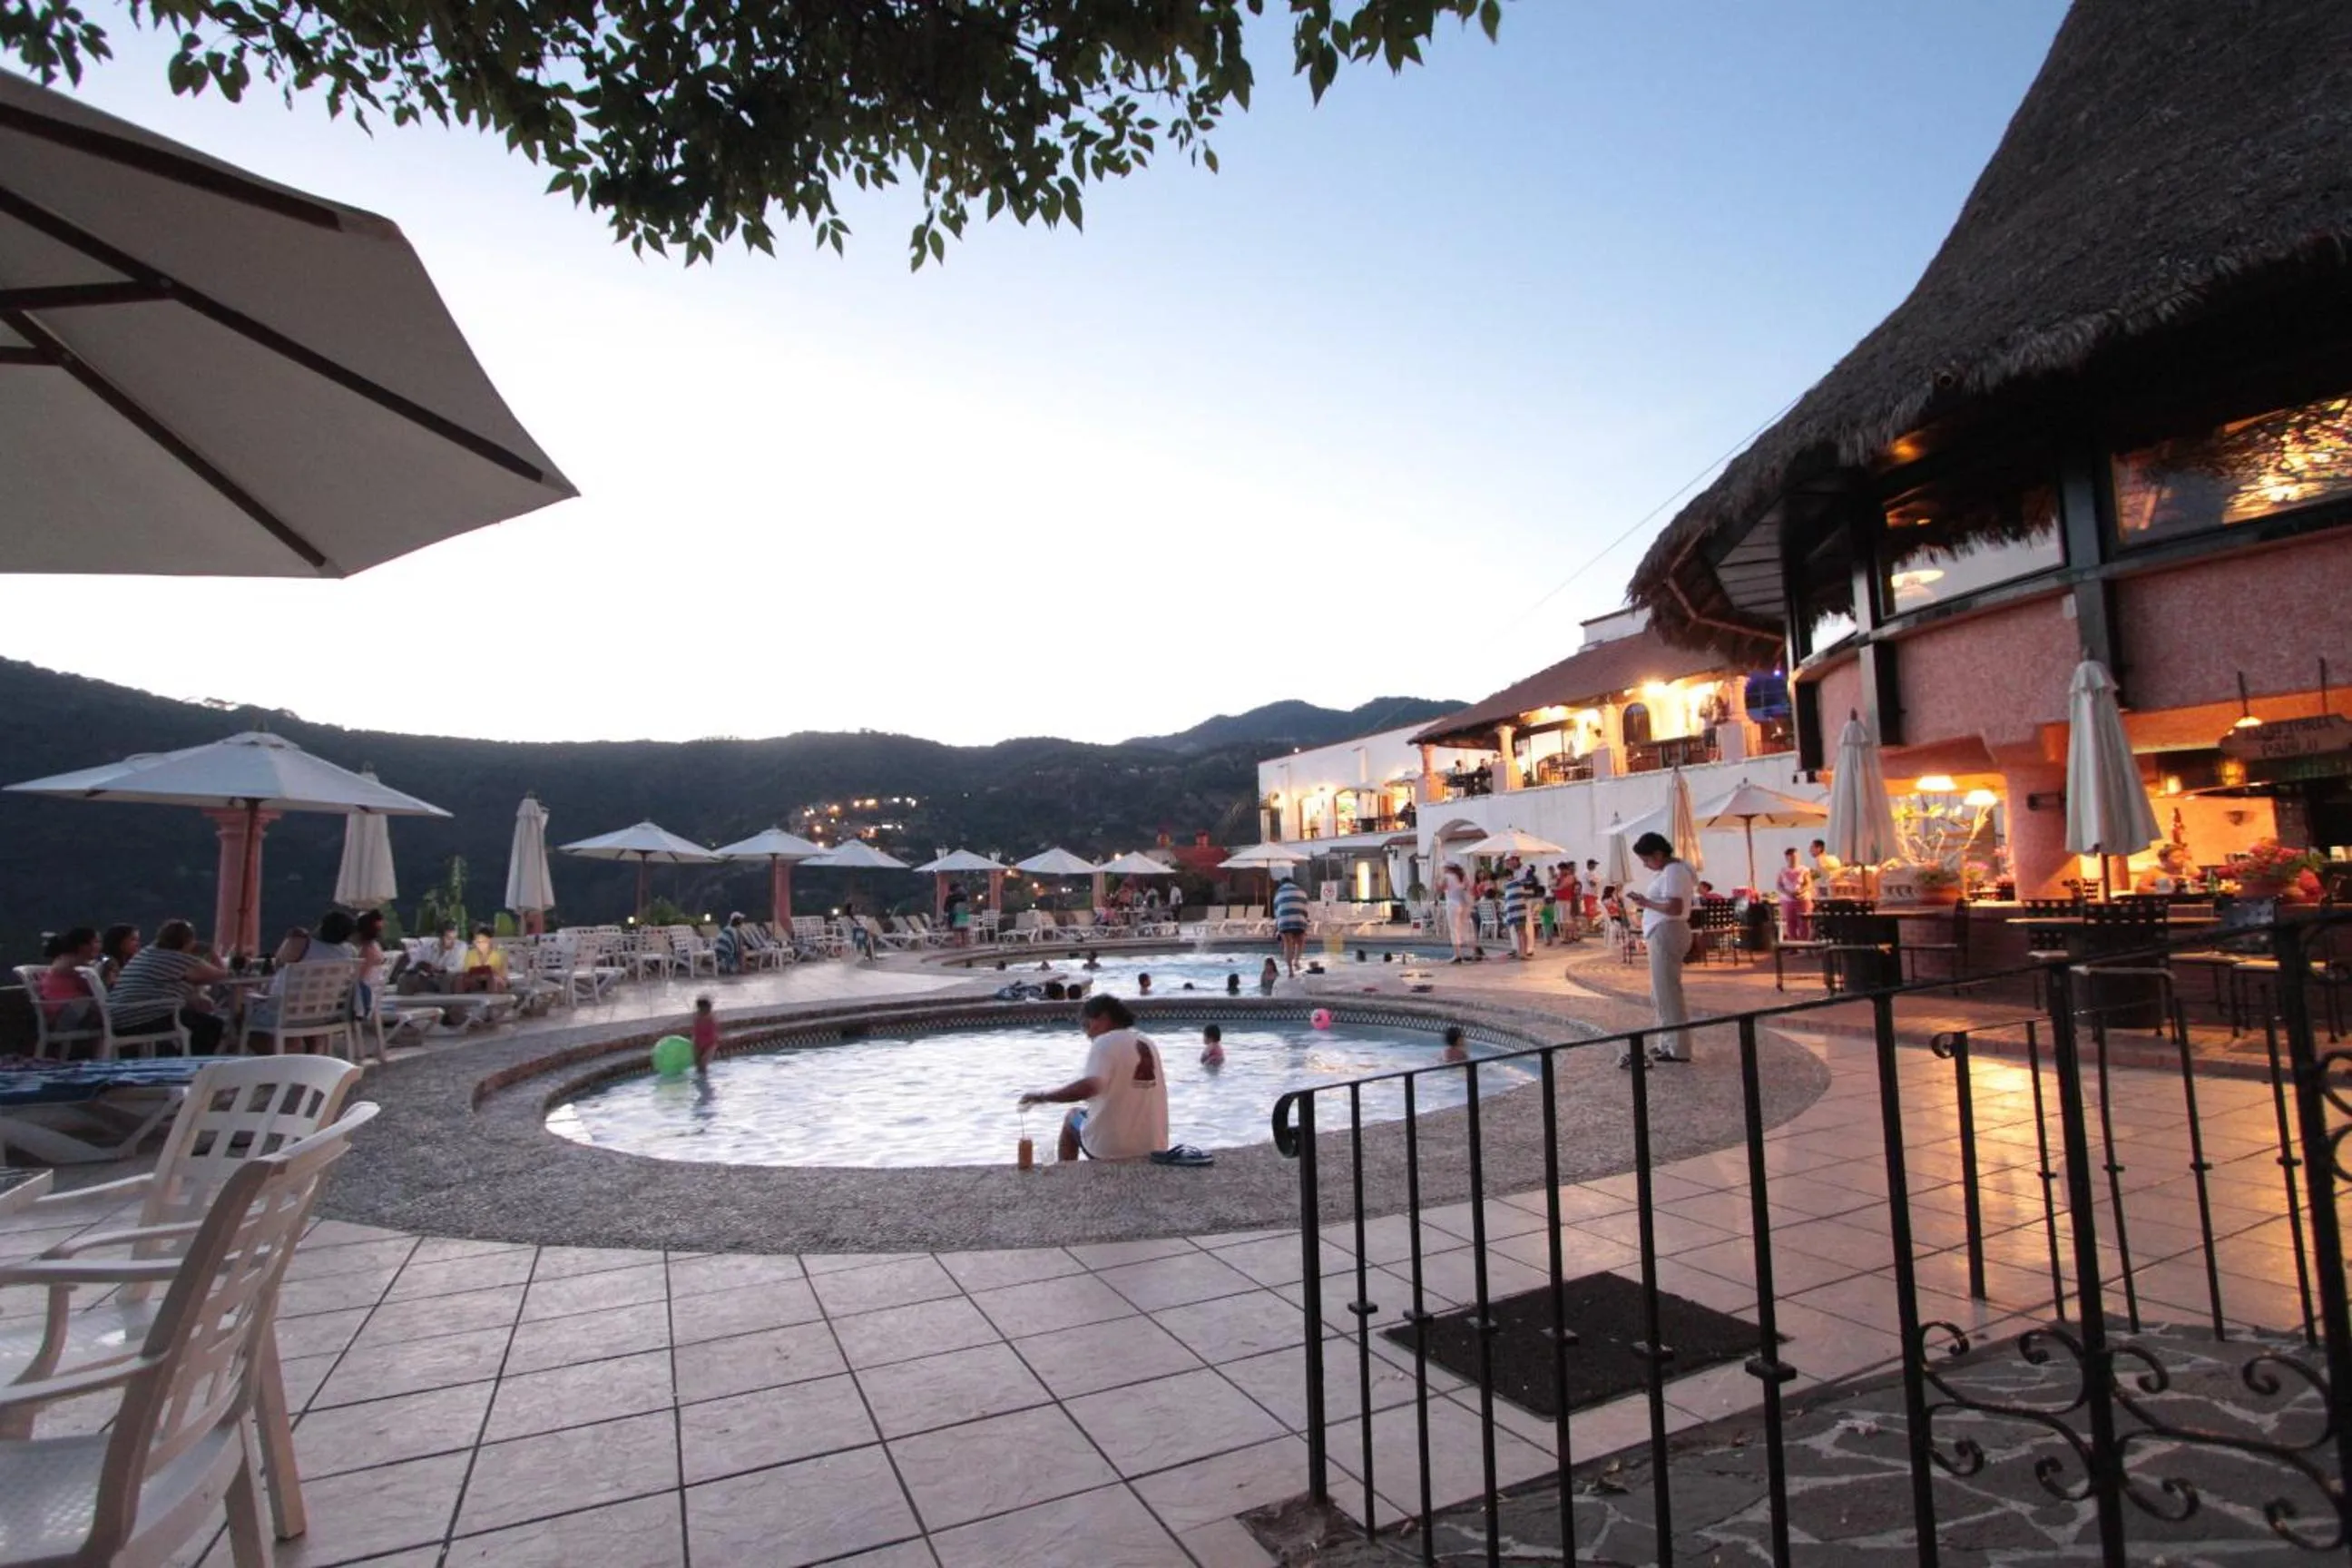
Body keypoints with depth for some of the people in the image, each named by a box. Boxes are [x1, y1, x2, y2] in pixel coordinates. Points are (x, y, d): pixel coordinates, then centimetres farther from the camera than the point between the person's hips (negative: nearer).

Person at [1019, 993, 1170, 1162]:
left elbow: (1088, 1087, -30)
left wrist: (1043, 1095, -19)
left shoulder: (1106, 1042, -13)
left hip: (1111, 1149, -6)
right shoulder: (1148, 1045, 7)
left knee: (1072, 1117, 26)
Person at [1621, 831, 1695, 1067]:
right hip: (1664, 934, 11)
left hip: (1666, 934, -11)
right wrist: (1646, 903, 7)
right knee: (1662, 992, 17)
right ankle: (1667, 1043, 26)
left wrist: (1646, 903, -17)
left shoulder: (1672, 872, -17)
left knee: (1668, 992, -5)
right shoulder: (1671, 870, 15)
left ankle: (1678, 1049, 1)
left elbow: (1676, 908, -26)